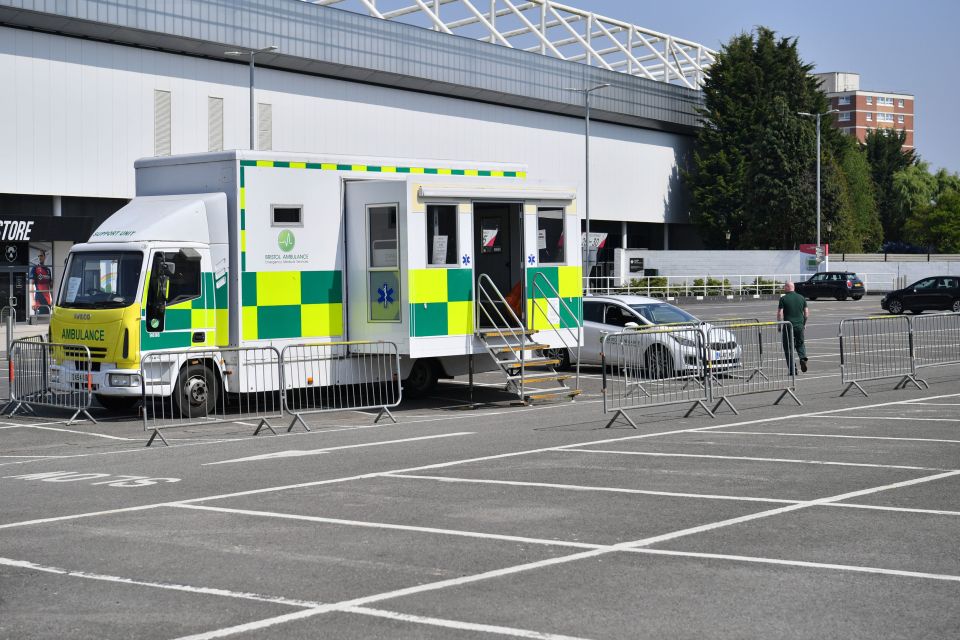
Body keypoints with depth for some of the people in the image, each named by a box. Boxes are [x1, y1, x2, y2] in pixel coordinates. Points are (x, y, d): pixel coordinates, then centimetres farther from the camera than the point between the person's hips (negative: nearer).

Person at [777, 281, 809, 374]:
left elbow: (780, 314, -11)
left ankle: (793, 370, 0)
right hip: (800, 326, 4)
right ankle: (803, 358, -6)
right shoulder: (801, 298, 7)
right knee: (800, 344, 22)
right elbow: (807, 313, 8)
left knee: (788, 347, 4)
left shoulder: (783, 299, -7)